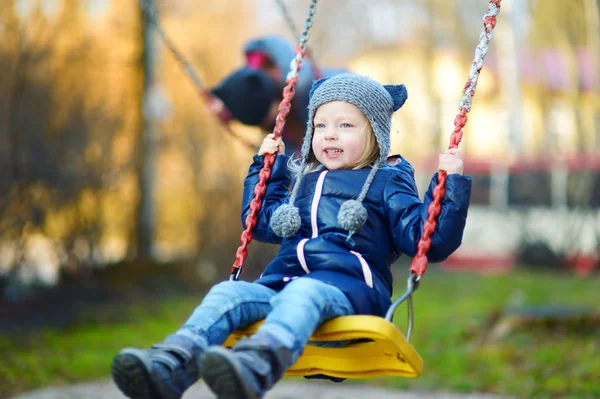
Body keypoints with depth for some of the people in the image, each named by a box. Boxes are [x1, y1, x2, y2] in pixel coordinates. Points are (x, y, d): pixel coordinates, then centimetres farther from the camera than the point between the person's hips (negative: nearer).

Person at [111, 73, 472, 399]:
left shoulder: (386, 183, 16)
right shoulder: (304, 183, 32)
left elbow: (431, 241, 6)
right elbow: (263, 223, 48)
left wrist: (451, 184, -1)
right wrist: (265, 166, 45)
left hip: (350, 286, -6)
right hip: (283, 279, 6)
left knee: (304, 292, -40)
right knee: (228, 292, -24)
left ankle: (257, 363, -71)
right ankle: (173, 365, -51)